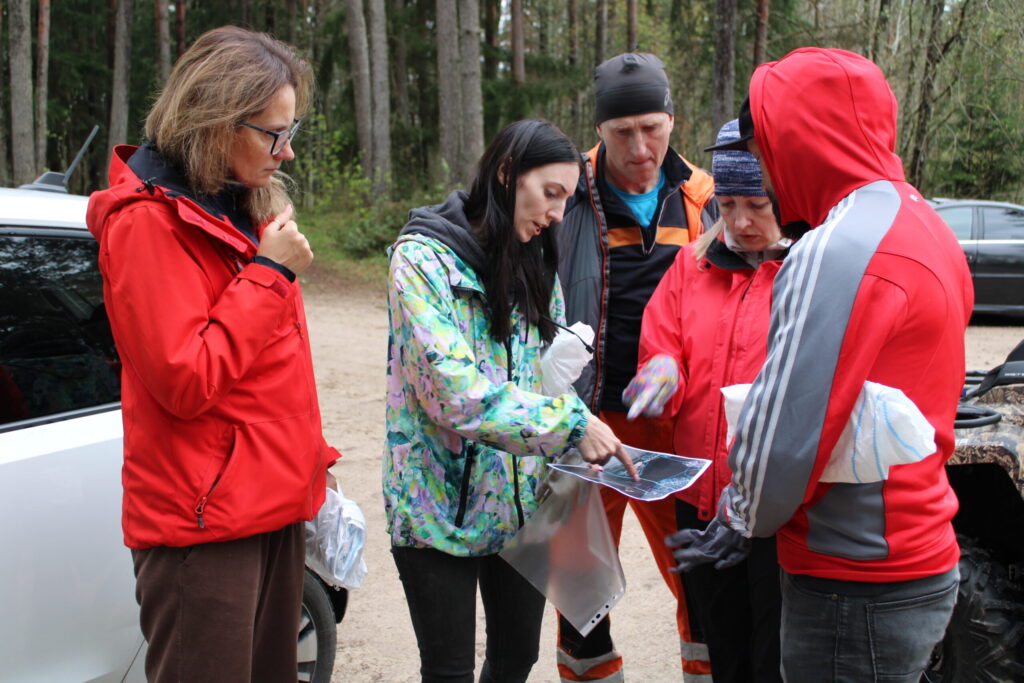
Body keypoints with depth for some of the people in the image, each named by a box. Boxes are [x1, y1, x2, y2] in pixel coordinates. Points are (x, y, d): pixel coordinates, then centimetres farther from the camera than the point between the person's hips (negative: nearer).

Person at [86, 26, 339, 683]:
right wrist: (268, 273, -16)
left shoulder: (245, 207, 13)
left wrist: (310, 462, 17)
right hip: (204, 523, -8)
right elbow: (185, 382, -21)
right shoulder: (147, 222, -14)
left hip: (274, 505, 8)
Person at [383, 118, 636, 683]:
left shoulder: (535, 265, 9)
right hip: (440, 504, -6)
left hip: (521, 504, 6)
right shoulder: (422, 259, -14)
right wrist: (571, 423, -27)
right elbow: (456, 393, -24)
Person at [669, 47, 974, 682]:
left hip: (858, 592, -9)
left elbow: (784, 432, -20)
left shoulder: (838, 251, -21)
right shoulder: (922, 224, 11)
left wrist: (746, 518, 1)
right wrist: (746, 521, 11)